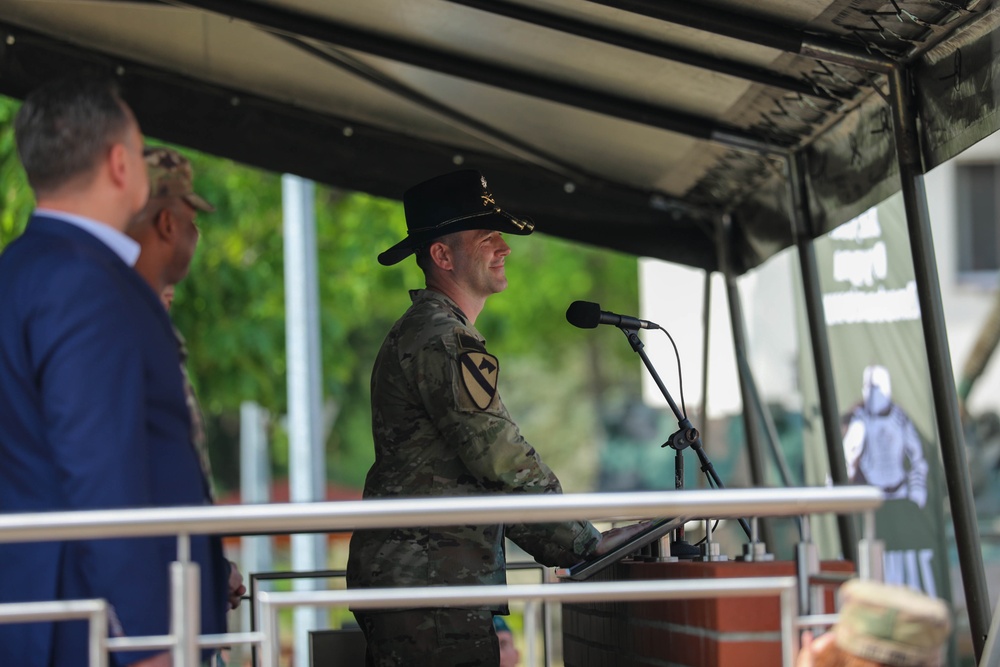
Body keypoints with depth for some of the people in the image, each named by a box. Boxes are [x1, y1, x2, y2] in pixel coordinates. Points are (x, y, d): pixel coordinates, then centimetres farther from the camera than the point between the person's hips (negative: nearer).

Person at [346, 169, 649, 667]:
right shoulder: (444, 341, -13)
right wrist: (587, 542, -8)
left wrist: (565, 546, 16)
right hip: (429, 587, -11)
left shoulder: (417, 332, 22)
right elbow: (504, 463, -17)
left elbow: (484, 475, 23)